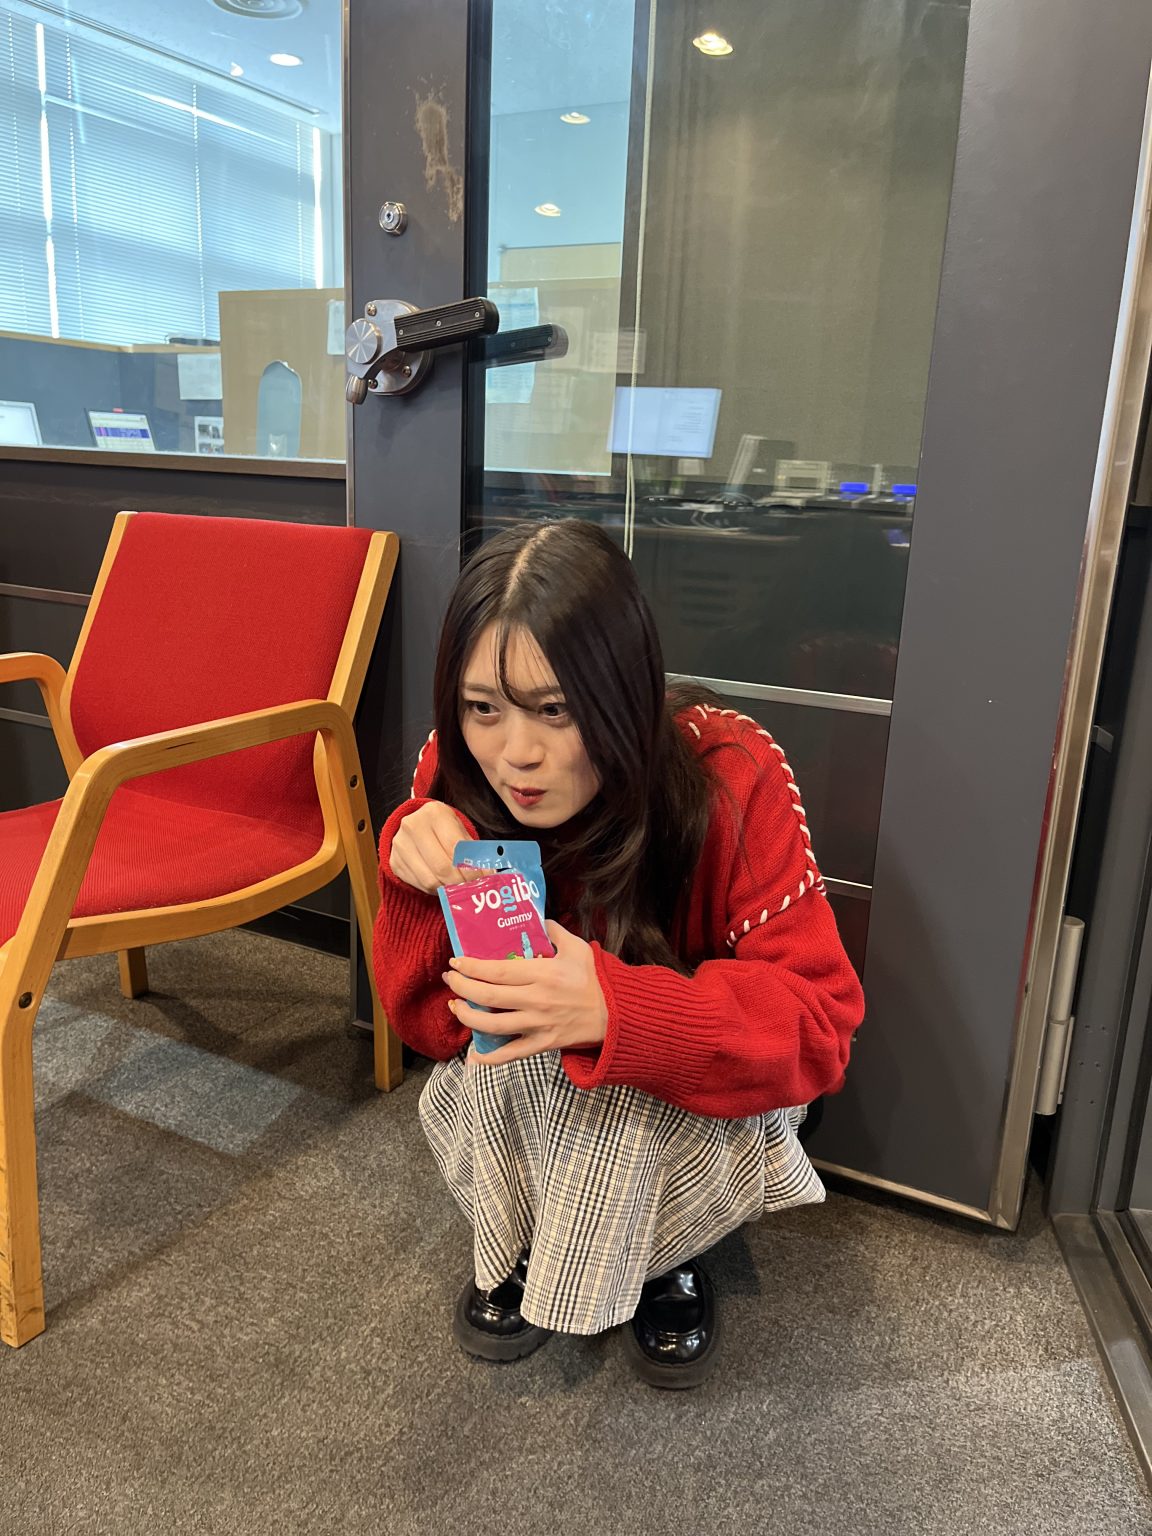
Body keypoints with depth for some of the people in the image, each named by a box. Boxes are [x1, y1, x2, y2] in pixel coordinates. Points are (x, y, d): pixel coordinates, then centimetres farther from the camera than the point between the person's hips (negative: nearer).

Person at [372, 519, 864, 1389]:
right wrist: (424, 883, -36)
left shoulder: (732, 778, -27)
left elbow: (819, 1023, -28)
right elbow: (433, 1022, -15)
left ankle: (662, 1251, 1)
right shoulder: (461, 776, -19)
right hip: (522, 1109, 3)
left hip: (690, 1100, -2)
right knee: (511, 1028, -28)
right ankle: (528, 1243, 3)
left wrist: (616, 1008, -44)